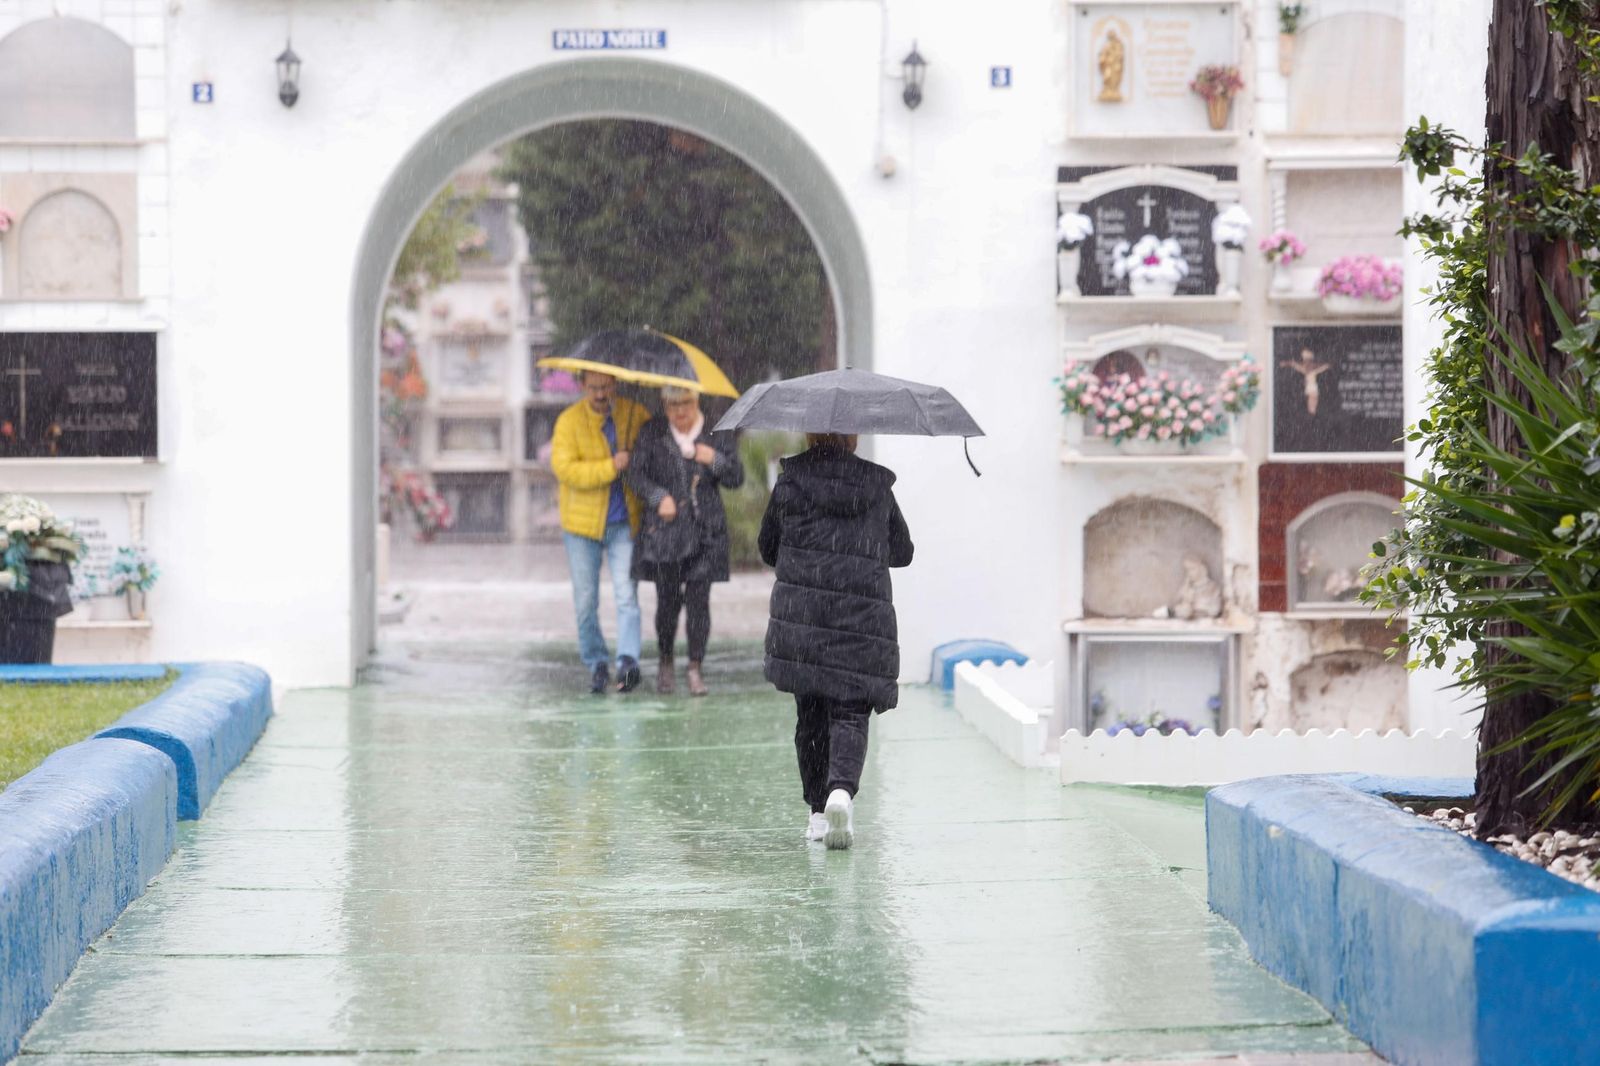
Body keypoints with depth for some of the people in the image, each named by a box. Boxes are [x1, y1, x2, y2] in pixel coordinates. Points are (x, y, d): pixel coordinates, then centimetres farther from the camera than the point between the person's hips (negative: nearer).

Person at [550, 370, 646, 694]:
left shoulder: (636, 415, 1)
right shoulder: (570, 421, -8)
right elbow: (565, 469, -19)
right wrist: (611, 467, -24)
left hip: (624, 524, 1)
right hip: (582, 522, -1)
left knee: (626, 594, -13)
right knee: (585, 601, 5)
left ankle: (628, 661, -21)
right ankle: (596, 664, 19)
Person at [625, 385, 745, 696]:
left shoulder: (718, 434, 3)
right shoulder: (652, 433, 2)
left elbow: (736, 479, 2)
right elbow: (635, 474, -1)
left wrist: (715, 460, -17)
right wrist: (658, 497, -17)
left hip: (704, 532, 0)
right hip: (664, 528, 0)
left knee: (698, 600, -5)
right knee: (668, 601, 1)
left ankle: (695, 668, 5)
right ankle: (665, 664, 22)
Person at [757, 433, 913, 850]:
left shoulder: (790, 481, 2)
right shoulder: (877, 486, 5)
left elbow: (768, 548, 11)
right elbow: (903, 552, 15)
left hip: (799, 616, 0)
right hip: (864, 619, 0)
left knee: (811, 715, 11)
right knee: (850, 713, 0)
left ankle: (818, 810, 12)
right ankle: (842, 787, -26)